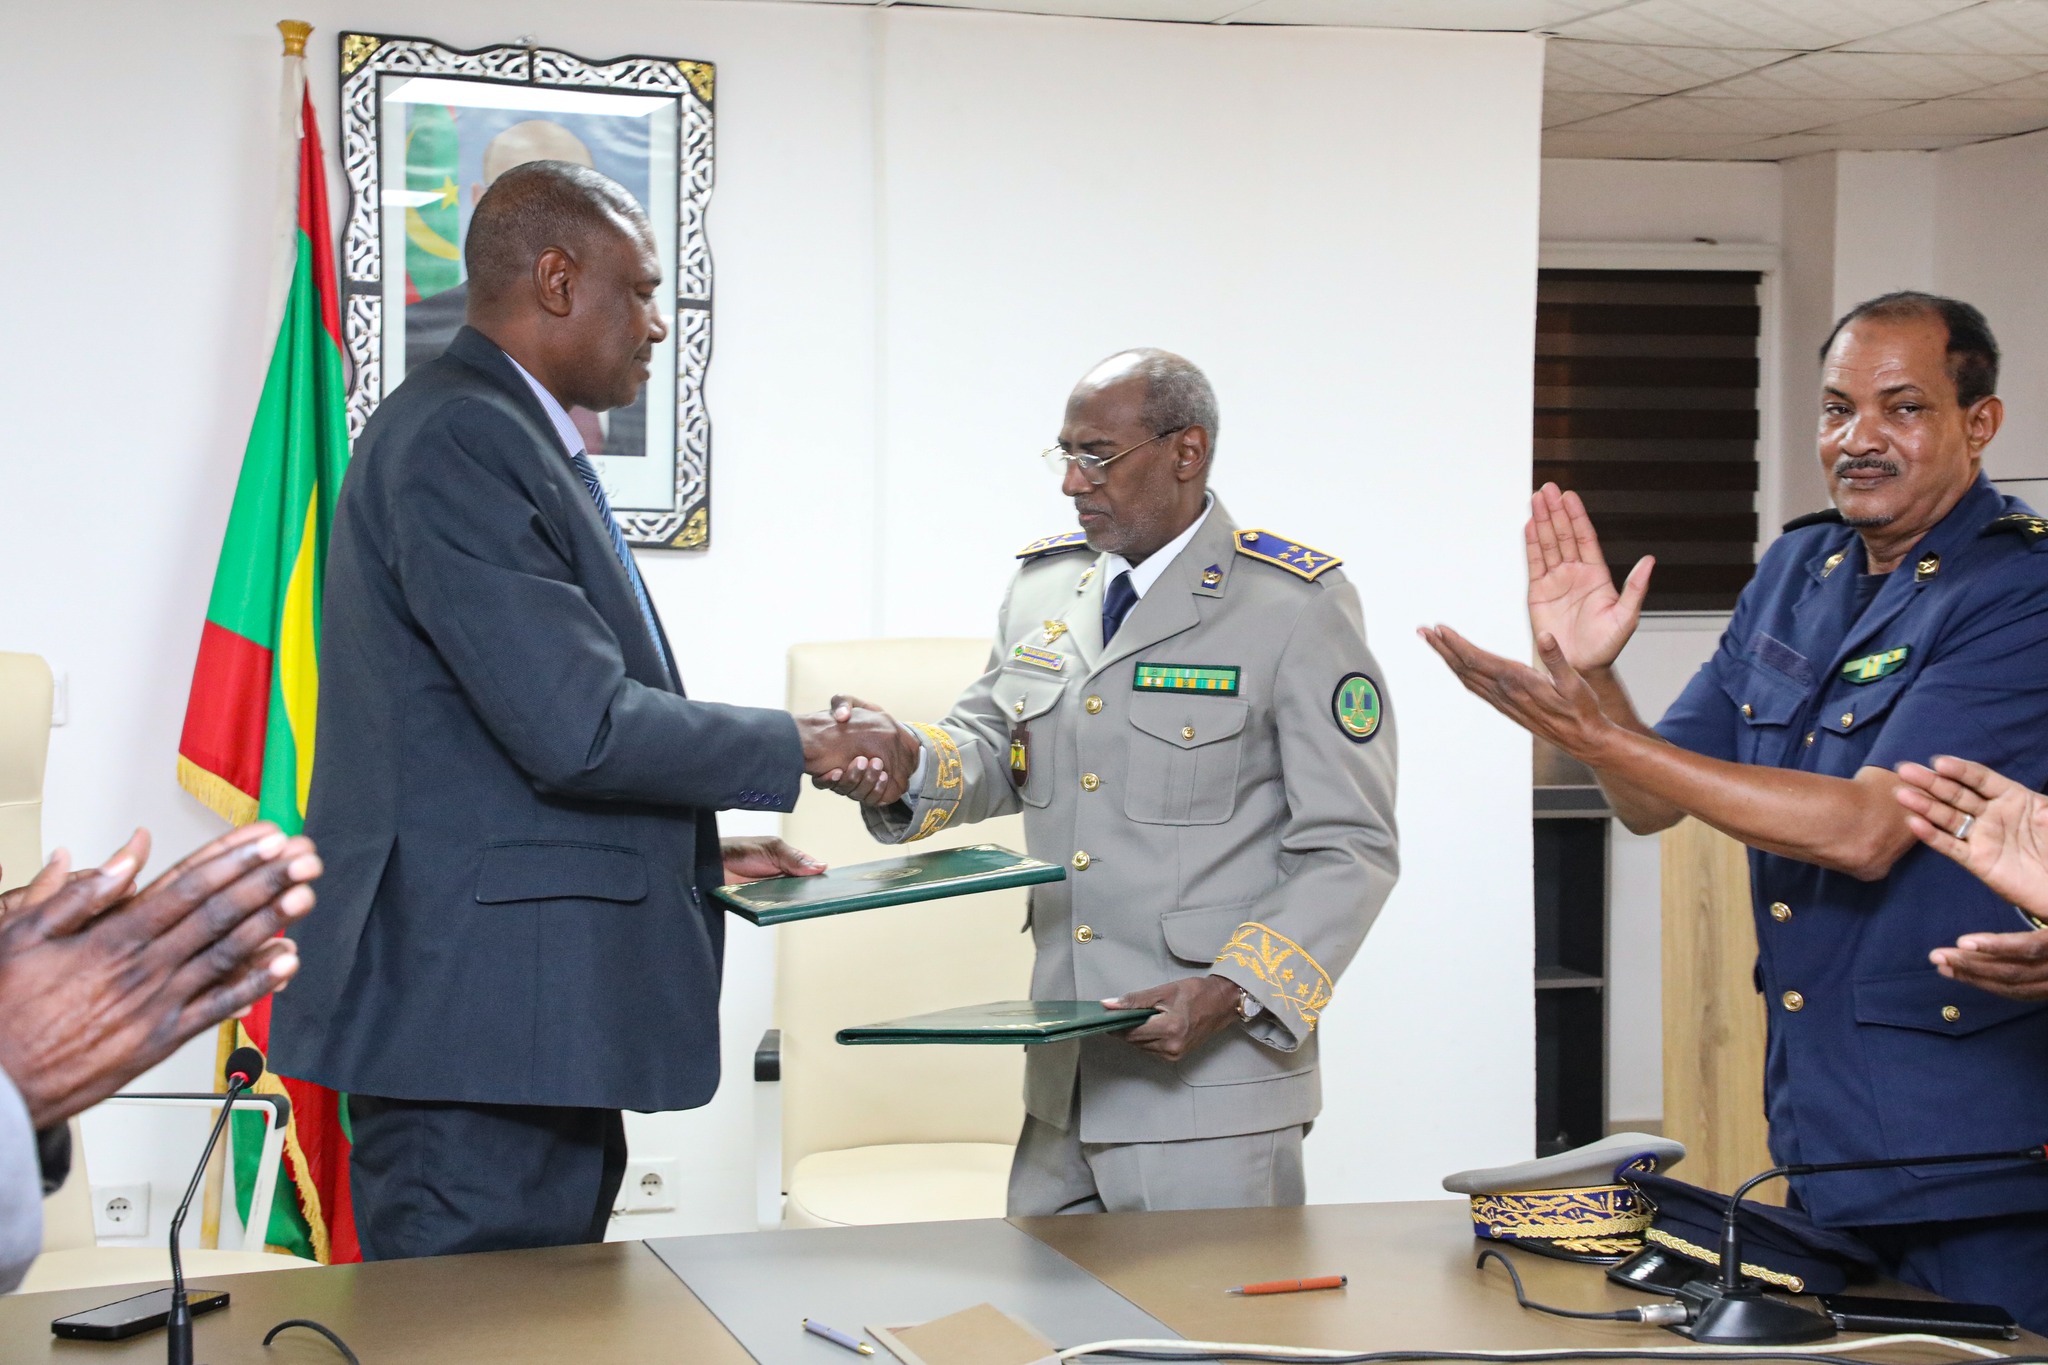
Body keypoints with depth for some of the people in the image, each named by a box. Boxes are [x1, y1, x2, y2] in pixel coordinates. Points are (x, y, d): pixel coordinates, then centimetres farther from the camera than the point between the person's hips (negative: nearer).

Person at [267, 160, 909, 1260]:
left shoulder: (511, 439, 19)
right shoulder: (458, 442, -14)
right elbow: (580, 726, -21)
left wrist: (697, 847, 17)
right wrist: (803, 746, -8)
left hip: (536, 1023, 11)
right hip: (477, 1015, -11)